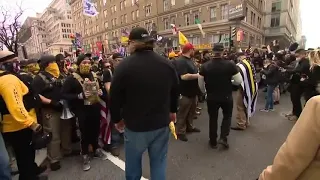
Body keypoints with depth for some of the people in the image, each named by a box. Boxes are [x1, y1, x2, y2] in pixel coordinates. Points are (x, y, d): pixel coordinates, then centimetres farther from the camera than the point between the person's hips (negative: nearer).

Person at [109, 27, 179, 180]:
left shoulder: (124, 66, -15)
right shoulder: (167, 64, -1)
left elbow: (115, 97, -10)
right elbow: (175, 91, 11)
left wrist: (117, 119, 7)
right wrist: (172, 111, 25)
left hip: (135, 125, -3)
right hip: (161, 123, 4)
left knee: (133, 162, 19)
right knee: (159, 162, 17)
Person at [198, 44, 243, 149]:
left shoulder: (205, 66, -10)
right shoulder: (230, 65, -14)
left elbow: (200, 83, -3)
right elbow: (239, 81, -10)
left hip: (211, 97, 1)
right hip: (227, 97, -1)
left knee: (213, 118, 16)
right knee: (227, 116, 23)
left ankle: (213, 141, 27)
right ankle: (223, 138, 14)